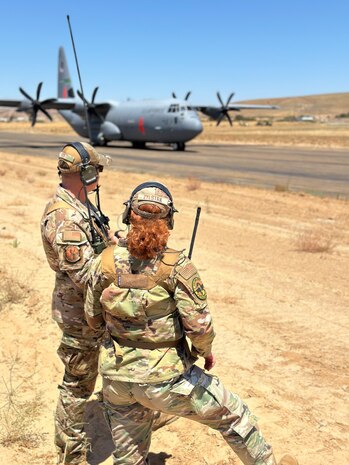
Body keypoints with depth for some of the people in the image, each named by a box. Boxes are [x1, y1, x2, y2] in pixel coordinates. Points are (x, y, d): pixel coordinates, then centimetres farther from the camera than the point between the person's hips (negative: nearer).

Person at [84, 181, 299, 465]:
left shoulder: (106, 262, -8)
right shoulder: (177, 266, -18)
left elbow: (93, 319, 4)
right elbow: (199, 325, -18)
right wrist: (205, 350, 3)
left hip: (117, 377, 5)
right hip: (164, 378, -4)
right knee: (233, 415, 20)